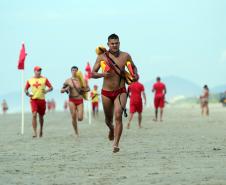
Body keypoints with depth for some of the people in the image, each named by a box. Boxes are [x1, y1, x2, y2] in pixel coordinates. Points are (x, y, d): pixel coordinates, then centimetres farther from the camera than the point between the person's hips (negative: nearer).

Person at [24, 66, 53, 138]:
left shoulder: (44, 79, 5)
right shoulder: (30, 80, 6)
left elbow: (51, 87, 6)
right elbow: (25, 89, 17)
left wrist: (46, 91, -15)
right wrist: (28, 94, -3)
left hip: (42, 99, 1)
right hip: (33, 99, -1)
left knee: (41, 116, 12)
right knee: (34, 115, -18)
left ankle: (41, 129, 38)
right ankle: (35, 132, -18)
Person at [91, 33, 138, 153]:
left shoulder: (125, 56, 1)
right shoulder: (102, 56, -3)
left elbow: (133, 67, 20)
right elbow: (92, 74, -2)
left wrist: (135, 74, -1)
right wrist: (102, 74, -22)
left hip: (121, 92, -1)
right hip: (106, 92, 1)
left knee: (118, 116, -20)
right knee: (108, 119, 14)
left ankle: (116, 145, -21)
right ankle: (111, 129, 51)